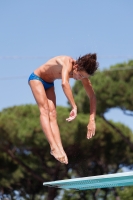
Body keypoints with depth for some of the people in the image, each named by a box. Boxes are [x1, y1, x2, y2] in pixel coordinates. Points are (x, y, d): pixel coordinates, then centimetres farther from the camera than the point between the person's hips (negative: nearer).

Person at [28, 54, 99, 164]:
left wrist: (92, 120, -18)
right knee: (45, 110, -20)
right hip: (37, 78, -7)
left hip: (49, 83, 7)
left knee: (52, 115, -7)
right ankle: (53, 147, -33)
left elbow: (92, 97, -10)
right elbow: (64, 83, -53)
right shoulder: (67, 62, -35)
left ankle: (60, 149, -19)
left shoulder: (83, 73, -14)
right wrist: (74, 107, -57)